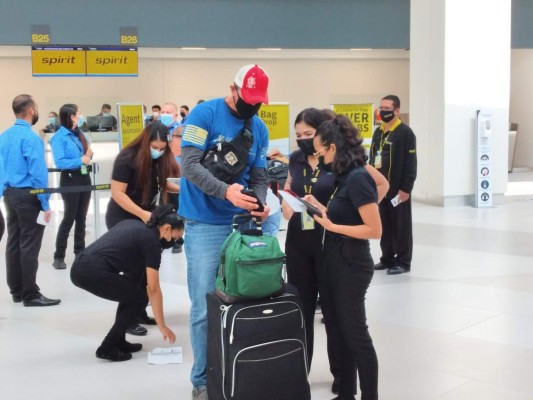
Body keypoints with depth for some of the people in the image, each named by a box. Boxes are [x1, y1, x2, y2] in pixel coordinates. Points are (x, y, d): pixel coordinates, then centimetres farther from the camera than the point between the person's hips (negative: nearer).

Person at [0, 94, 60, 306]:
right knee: (29, 246, -4)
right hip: (28, 196, -8)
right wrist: (45, 204, -15)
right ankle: (30, 295, 0)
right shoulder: (31, 137, -17)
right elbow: (38, 173, -19)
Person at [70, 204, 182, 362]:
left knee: (129, 291, 24)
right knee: (138, 299, 10)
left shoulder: (133, 224, 23)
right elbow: (153, 290, 1)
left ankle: (118, 341, 26)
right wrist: (162, 326, 7)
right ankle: (107, 348, 7)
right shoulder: (151, 242, 1)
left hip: (79, 267, 8)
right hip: (92, 272, -8)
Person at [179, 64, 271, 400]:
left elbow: (260, 177, 8)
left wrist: (260, 203, -14)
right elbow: (190, 165, -17)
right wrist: (226, 192, -30)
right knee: (206, 307, -2)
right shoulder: (205, 114, -8)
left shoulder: (260, 129, 8)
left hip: (241, 223, 5)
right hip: (205, 226, -5)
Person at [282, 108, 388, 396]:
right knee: (301, 308, 10)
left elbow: (382, 184, -4)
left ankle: (342, 375, 21)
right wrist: (286, 205, 0)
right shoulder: (295, 159, 3)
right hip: (298, 242, 4)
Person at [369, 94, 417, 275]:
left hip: (397, 188, -7)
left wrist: (406, 188, -17)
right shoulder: (378, 132, 13)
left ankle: (403, 262, 8)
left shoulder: (405, 133, -10)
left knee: (401, 225, 1)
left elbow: (410, 163, -14)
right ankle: (387, 258, 22)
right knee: (384, 224, 12)